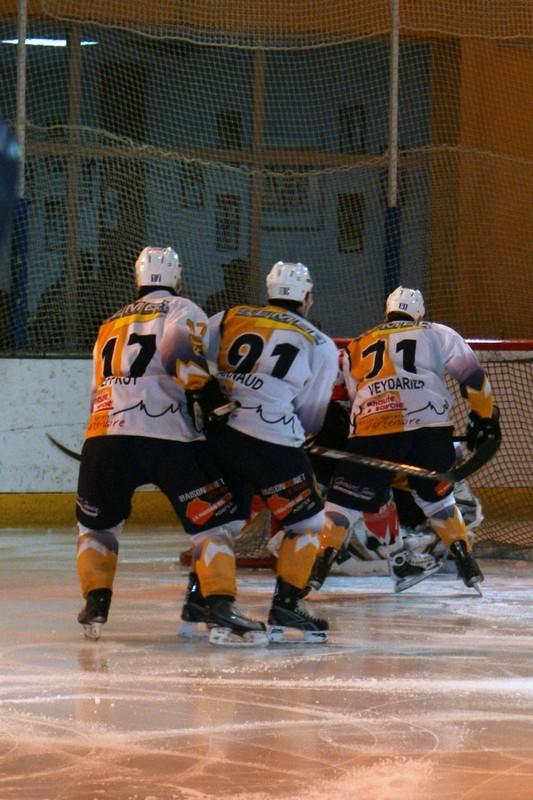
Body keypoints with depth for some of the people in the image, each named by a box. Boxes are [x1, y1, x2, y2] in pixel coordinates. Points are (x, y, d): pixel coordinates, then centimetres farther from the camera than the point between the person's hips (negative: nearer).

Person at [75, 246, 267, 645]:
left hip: (103, 434, 5)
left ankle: (95, 606, 14)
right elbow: (180, 354, -13)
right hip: (166, 437, -5)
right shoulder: (182, 311, 8)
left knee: (97, 523, 25)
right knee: (215, 520, 1)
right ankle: (220, 611, -14)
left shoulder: (110, 325, 28)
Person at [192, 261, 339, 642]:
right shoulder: (321, 346, 9)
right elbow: (311, 417, 10)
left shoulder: (228, 318, 17)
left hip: (217, 435, 5)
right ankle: (285, 611, 3)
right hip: (270, 443, -5)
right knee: (307, 522, 9)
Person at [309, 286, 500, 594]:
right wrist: (485, 416, 22)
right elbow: (472, 375, 13)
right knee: (436, 495, 21)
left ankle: (320, 566, -2)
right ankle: (467, 564, 17)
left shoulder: (357, 348, 26)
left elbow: (353, 395, 29)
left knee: (348, 496, 7)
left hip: (373, 429, 0)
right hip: (429, 426, 0)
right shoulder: (436, 334, 19)